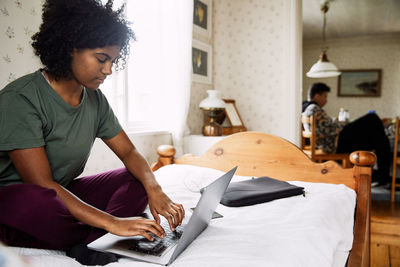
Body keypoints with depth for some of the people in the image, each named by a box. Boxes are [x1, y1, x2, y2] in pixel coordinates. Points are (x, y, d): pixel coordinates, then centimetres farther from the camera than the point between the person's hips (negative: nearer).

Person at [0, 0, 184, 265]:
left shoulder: (95, 100, -1)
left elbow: (129, 151, 3)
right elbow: (42, 185, -27)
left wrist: (154, 190, -18)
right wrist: (112, 222, -33)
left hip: (64, 193, 7)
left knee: (137, 179, -8)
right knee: (36, 200, -40)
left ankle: (84, 245, -25)